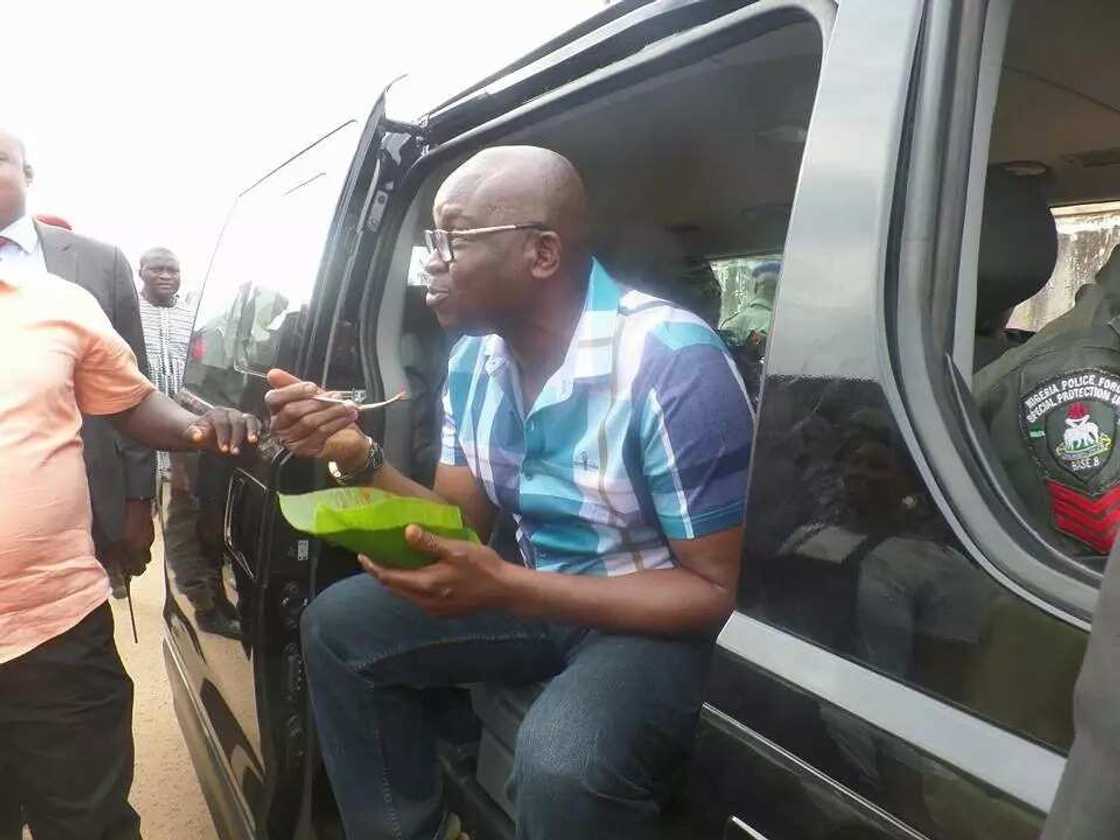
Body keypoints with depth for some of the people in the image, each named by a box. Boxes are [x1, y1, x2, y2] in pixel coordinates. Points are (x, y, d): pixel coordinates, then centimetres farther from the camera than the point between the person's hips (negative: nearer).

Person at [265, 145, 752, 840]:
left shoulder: (674, 362, -26)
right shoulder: (474, 357, -1)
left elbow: (715, 589, -23)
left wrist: (507, 589, -32)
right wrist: (361, 458, -15)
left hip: (665, 615, -7)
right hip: (538, 591, 7)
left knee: (561, 764, -35)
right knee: (338, 626, 3)